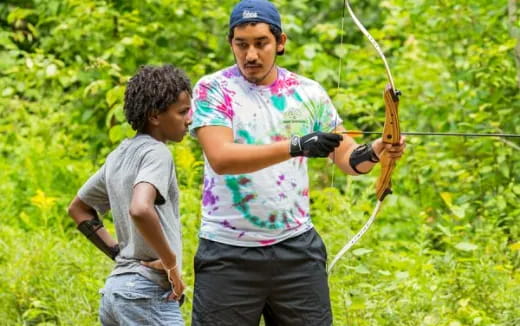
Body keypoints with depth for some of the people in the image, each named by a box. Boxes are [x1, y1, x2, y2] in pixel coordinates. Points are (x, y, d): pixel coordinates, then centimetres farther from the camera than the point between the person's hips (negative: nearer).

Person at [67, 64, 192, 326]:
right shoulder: (156, 153, -11)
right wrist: (171, 263, -18)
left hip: (114, 289, 9)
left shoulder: (118, 156, 16)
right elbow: (140, 209, -30)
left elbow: (78, 209, 28)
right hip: (148, 293, -9)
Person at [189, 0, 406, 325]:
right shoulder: (213, 90, -5)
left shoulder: (308, 92, 5)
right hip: (229, 253, -3)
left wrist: (373, 152, -20)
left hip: (297, 249, 3)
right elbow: (220, 158, -20)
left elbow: (346, 156, 5)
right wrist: (295, 147, -31)